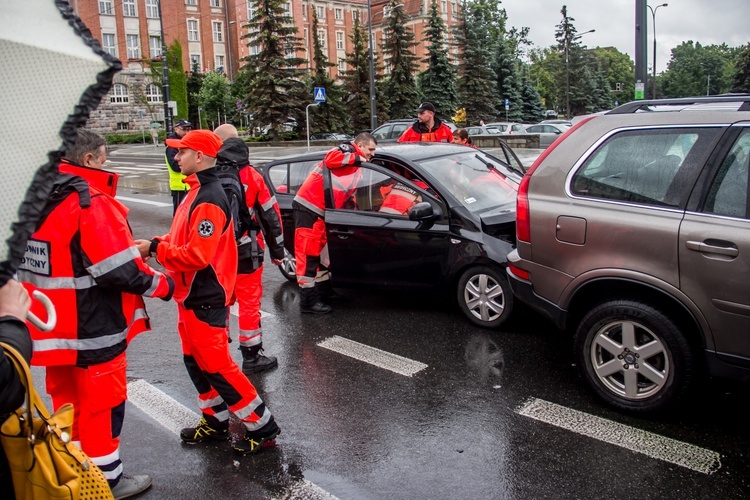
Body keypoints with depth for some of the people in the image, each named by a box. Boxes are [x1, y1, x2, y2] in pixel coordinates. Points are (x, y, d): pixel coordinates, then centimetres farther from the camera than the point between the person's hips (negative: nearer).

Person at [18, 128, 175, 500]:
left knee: (67, 399, 21)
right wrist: (163, 285, -7)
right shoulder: (91, 202, -20)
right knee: (102, 401, 7)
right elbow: (120, 271, -22)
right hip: (93, 330, -8)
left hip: (53, 326, 8)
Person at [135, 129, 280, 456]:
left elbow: (197, 255, -27)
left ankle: (262, 427, 9)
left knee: (216, 366, -3)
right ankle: (216, 421, 33)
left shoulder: (209, 200, -22)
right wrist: (157, 243, -1)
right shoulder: (198, 191, 10)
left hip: (204, 299, -10)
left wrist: (154, 249, -18)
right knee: (196, 362, 18)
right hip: (191, 295, 10)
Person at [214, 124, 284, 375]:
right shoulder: (252, 176, -6)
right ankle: (251, 357, 14)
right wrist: (277, 249, 8)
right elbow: (271, 214, -2)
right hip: (246, 253, -2)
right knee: (249, 302, 7)